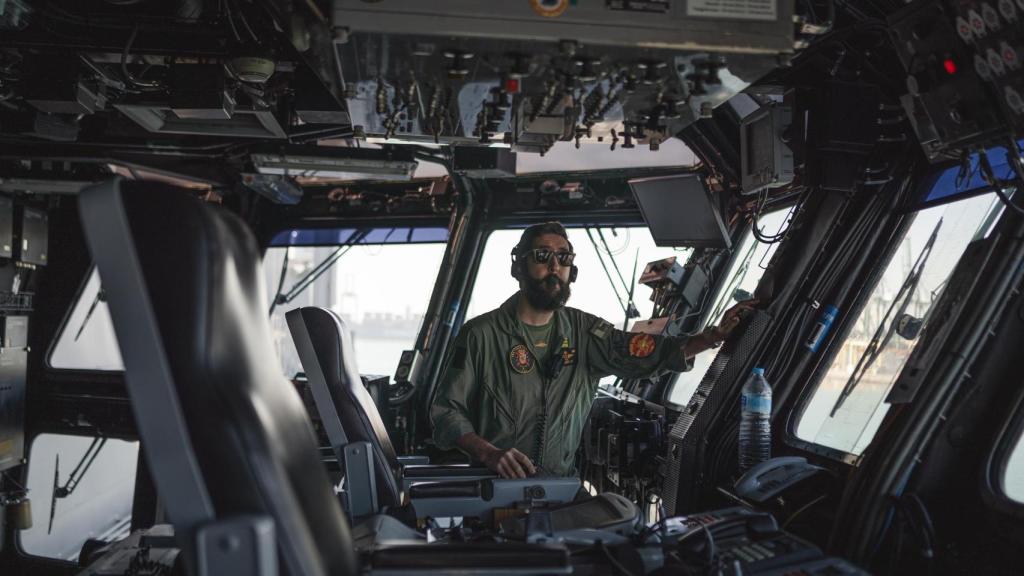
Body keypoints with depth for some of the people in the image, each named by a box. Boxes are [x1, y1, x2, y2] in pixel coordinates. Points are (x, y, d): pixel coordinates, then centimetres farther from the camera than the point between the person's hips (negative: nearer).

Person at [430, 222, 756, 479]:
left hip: (562, 484, 4)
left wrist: (716, 335, -17)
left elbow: (645, 352, -4)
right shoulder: (481, 334, -3)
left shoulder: (582, 331, 8)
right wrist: (490, 454, -21)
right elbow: (446, 411, -5)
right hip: (495, 486, -3)